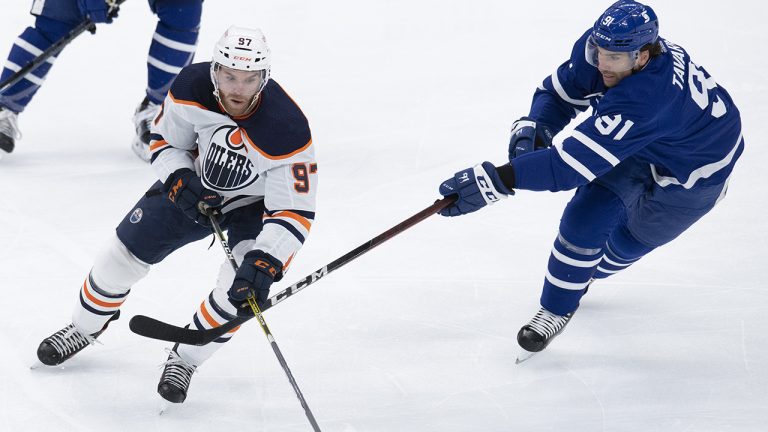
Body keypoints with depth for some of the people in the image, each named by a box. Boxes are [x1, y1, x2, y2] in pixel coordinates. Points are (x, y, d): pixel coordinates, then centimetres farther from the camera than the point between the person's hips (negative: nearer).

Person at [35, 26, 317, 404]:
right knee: (125, 251, 4)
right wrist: (181, 182, -26)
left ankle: (184, 360, -2)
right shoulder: (192, 87, -27)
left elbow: (294, 212, -35)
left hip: (256, 203, -3)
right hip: (194, 186, 4)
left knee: (240, 286, -26)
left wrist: (264, 263, -48)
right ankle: (83, 330, 32)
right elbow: (164, 140, -7)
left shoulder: (287, 130, -38)